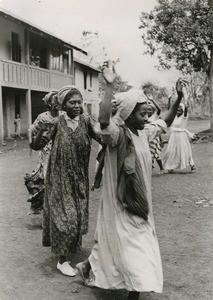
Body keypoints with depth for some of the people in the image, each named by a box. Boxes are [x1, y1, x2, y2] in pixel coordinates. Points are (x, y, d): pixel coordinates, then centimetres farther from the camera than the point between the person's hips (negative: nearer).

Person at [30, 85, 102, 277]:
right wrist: (43, 130, -34)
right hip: (60, 178, -4)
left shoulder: (85, 121, -3)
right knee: (64, 216, -1)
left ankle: (73, 246, 43)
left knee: (78, 214, 17)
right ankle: (62, 260, 13)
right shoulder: (57, 122, -12)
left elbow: (101, 138, -5)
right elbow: (36, 146, -15)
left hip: (80, 178, 4)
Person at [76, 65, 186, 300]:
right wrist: (109, 87, -38)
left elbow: (166, 122, 19)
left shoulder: (144, 133, 4)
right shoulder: (117, 135, -20)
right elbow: (103, 121, -42)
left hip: (138, 199, 9)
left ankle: (88, 267, 42)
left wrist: (178, 99, 8)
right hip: (122, 201, -8)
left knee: (114, 240, 21)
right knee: (132, 244, -1)